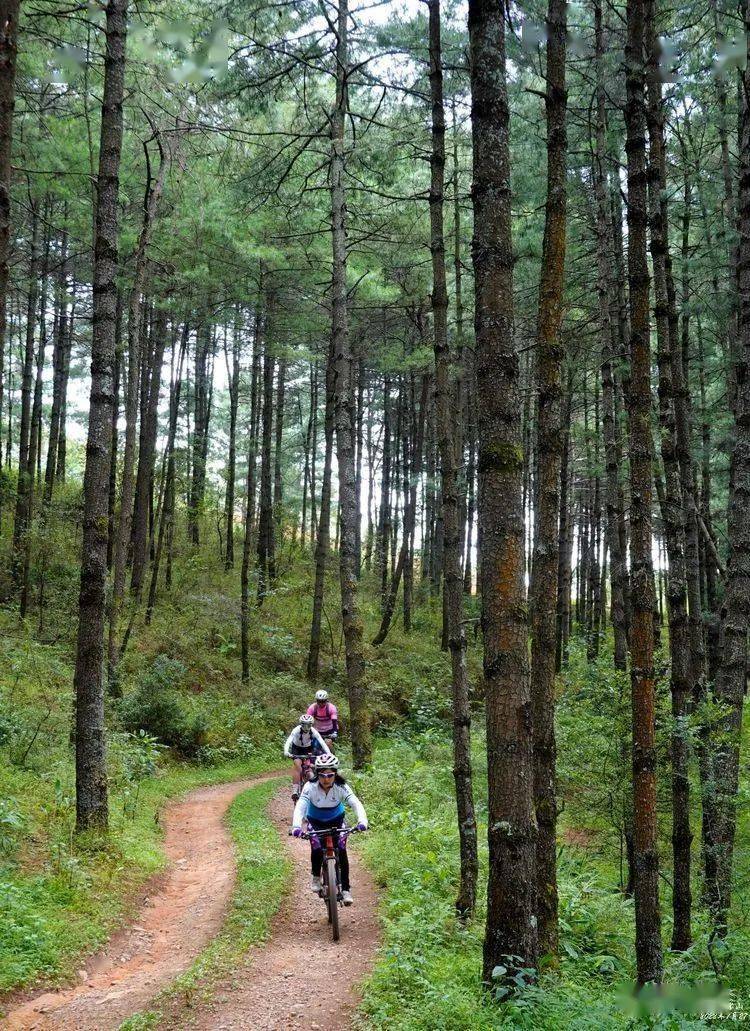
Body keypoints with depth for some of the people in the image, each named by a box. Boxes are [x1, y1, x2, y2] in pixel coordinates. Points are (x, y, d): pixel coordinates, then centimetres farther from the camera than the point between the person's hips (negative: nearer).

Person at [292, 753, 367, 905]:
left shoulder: (341, 787, -29)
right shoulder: (310, 787, -30)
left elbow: (356, 803, -40)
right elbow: (300, 806, -41)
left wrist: (362, 821, -59)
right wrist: (296, 826, -59)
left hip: (336, 820, 0)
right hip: (316, 821, 0)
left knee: (341, 851, -14)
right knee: (316, 848, -20)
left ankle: (346, 889, -3)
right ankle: (316, 877, 9)